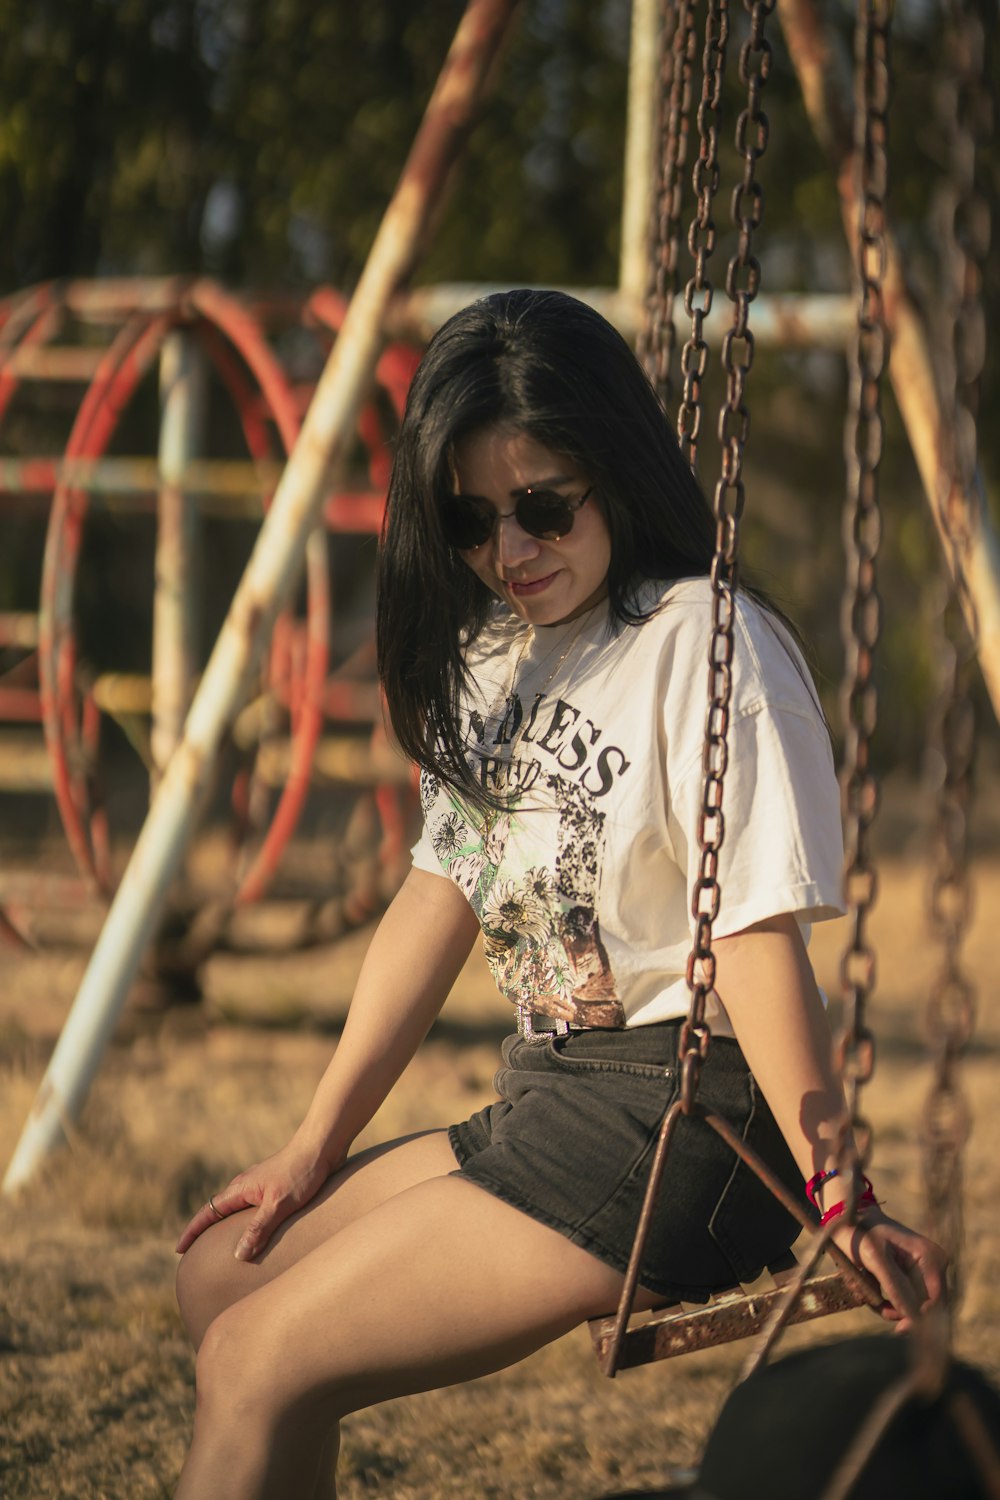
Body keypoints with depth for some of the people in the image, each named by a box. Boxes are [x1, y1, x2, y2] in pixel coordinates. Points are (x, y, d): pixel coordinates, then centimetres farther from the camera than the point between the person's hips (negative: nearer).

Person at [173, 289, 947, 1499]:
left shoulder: (704, 647, -15)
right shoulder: (491, 651, 13)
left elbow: (760, 935, -20)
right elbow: (442, 892, 16)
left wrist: (834, 1196, -23)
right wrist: (317, 1145, 15)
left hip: (680, 1120, -9)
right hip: (548, 1106, 9)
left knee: (260, 1366, -15)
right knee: (224, 1272, 11)